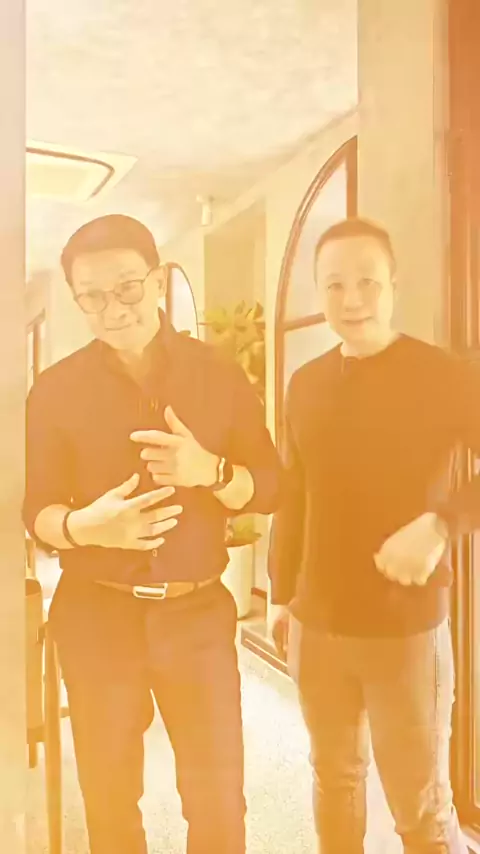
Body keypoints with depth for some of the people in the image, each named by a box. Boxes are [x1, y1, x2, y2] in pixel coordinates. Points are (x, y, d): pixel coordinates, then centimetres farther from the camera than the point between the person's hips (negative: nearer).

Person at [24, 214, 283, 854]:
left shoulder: (219, 376, -1)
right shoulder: (55, 389, -2)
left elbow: (270, 488, -1)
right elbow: (35, 512, -1)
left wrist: (209, 470, -21)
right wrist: (85, 525, -23)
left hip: (198, 612, 0)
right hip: (96, 616, 1)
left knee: (219, 795, 10)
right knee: (109, 795, 17)